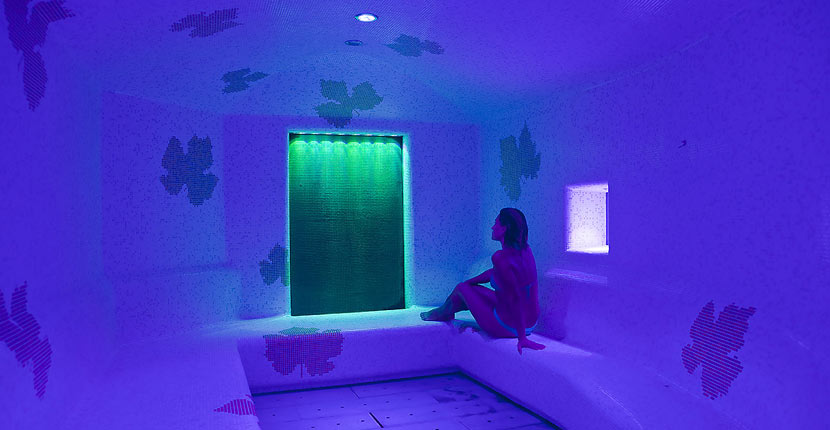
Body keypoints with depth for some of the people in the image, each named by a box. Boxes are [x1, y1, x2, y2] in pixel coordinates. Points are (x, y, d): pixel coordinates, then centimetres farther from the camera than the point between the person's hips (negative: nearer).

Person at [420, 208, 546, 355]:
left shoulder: (501, 257, -26)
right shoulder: (525, 250, 1)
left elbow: (516, 299, -29)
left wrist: (522, 337, -24)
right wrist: (468, 282, 21)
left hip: (506, 328, -8)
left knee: (462, 289, 12)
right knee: (470, 288, 24)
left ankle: (442, 313, 44)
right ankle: (444, 312, 50)